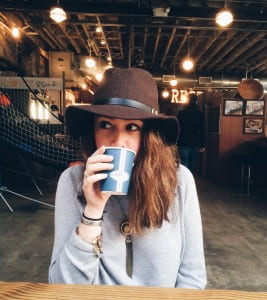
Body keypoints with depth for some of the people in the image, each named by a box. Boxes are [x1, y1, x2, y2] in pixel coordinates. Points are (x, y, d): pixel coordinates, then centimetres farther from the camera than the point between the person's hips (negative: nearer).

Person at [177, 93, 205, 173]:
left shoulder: (182, 113, -5)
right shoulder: (200, 114, 2)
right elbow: (203, 130, 5)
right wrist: (202, 145, 10)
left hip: (184, 143, -2)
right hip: (195, 144, 2)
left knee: (184, 165, 0)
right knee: (193, 165, 13)